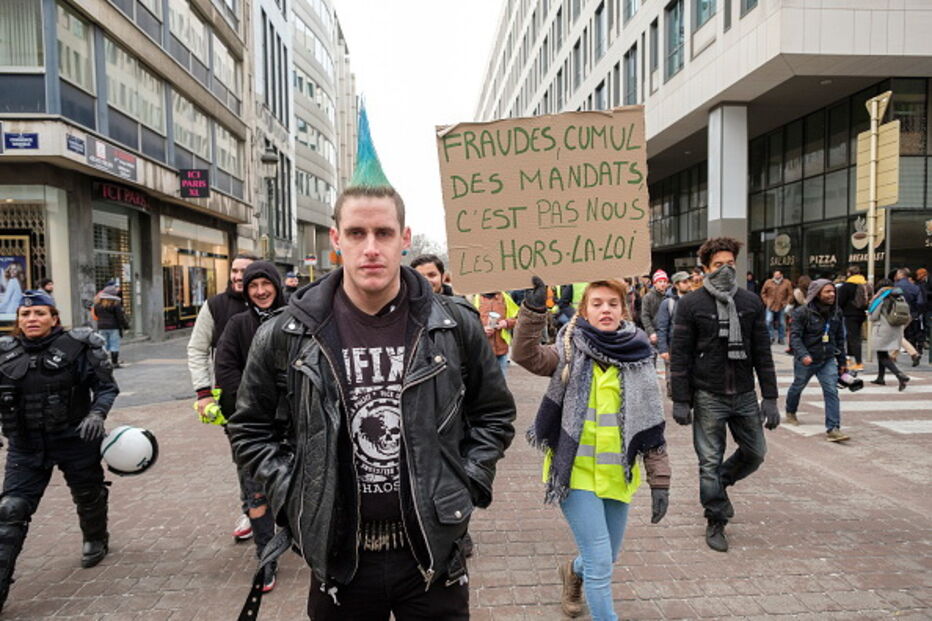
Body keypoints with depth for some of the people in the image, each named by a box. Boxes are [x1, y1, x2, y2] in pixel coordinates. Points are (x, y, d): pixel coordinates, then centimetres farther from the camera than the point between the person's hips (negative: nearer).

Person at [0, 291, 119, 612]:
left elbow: (106, 387, -7)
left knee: (89, 495, 18)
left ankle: (96, 540, 48)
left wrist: (97, 414, -23)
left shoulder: (77, 347, -13)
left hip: (76, 441, -2)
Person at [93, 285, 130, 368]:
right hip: (114, 327, -5)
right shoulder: (116, 304, -10)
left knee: (103, 345, 10)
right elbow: (120, 317, -9)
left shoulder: (98, 305, 7)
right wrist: (126, 325, -1)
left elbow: (96, 315, 16)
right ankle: (115, 363, -2)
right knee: (114, 345, -2)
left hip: (101, 327, 5)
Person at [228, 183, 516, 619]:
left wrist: (466, 486, -3)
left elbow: (494, 415, 7)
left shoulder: (456, 326, -5)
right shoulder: (285, 335, -6)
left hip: (434, 550, 0)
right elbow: (251, 429, 7)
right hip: (337, 556, 1)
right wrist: (292, 496, -3)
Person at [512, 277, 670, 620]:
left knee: (608, 557, 20)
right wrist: (533, 308, -35)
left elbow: (652, 426, 4)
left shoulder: (638, 357, 2)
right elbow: (526, 355, -24)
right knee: (600, 562, -5)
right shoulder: (571, 350, -4)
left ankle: (574, 571, 53)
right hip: (577, 472, -3)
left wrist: (660, 481, 2)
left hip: (616, 475, 4)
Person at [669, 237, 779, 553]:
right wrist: (681, 400, -9)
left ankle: (720, 482, 40)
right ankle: (716, 523, 21)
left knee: (755, 453, 12)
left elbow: (762, 352, 7)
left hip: (744, 395, 4)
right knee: (710, 462, 3)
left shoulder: (751, 302, 6)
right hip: (708, 396, -3)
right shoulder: (691, 304, -5)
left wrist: (770, 397, 2)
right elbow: (679, 354, -6)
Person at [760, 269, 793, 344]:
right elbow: (763, 293, 9)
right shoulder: (768, 282, 0)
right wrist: (766, 301, -2)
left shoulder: (787, 283, 0)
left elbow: (790, 294, 4)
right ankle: (771, 337, 0)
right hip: (770, 307, 0)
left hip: (781, 307, 0)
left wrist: (786, 303, -5)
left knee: (781, 323, 7)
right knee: (769, 321, -13)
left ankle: (781, 339, 19)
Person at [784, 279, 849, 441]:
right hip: (805, 361, -3)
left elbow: (840, 338, 13)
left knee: (832, 392, -9)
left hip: (828, 360, 4)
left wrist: (842, 361, 14)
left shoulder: (836, 313, 4)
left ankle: (833, 429, -9)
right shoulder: (802, 312, -14)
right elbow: (794, 336, -18)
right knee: (797, 387, 17)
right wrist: (803, 355, -33)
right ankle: (790, 413, 44)